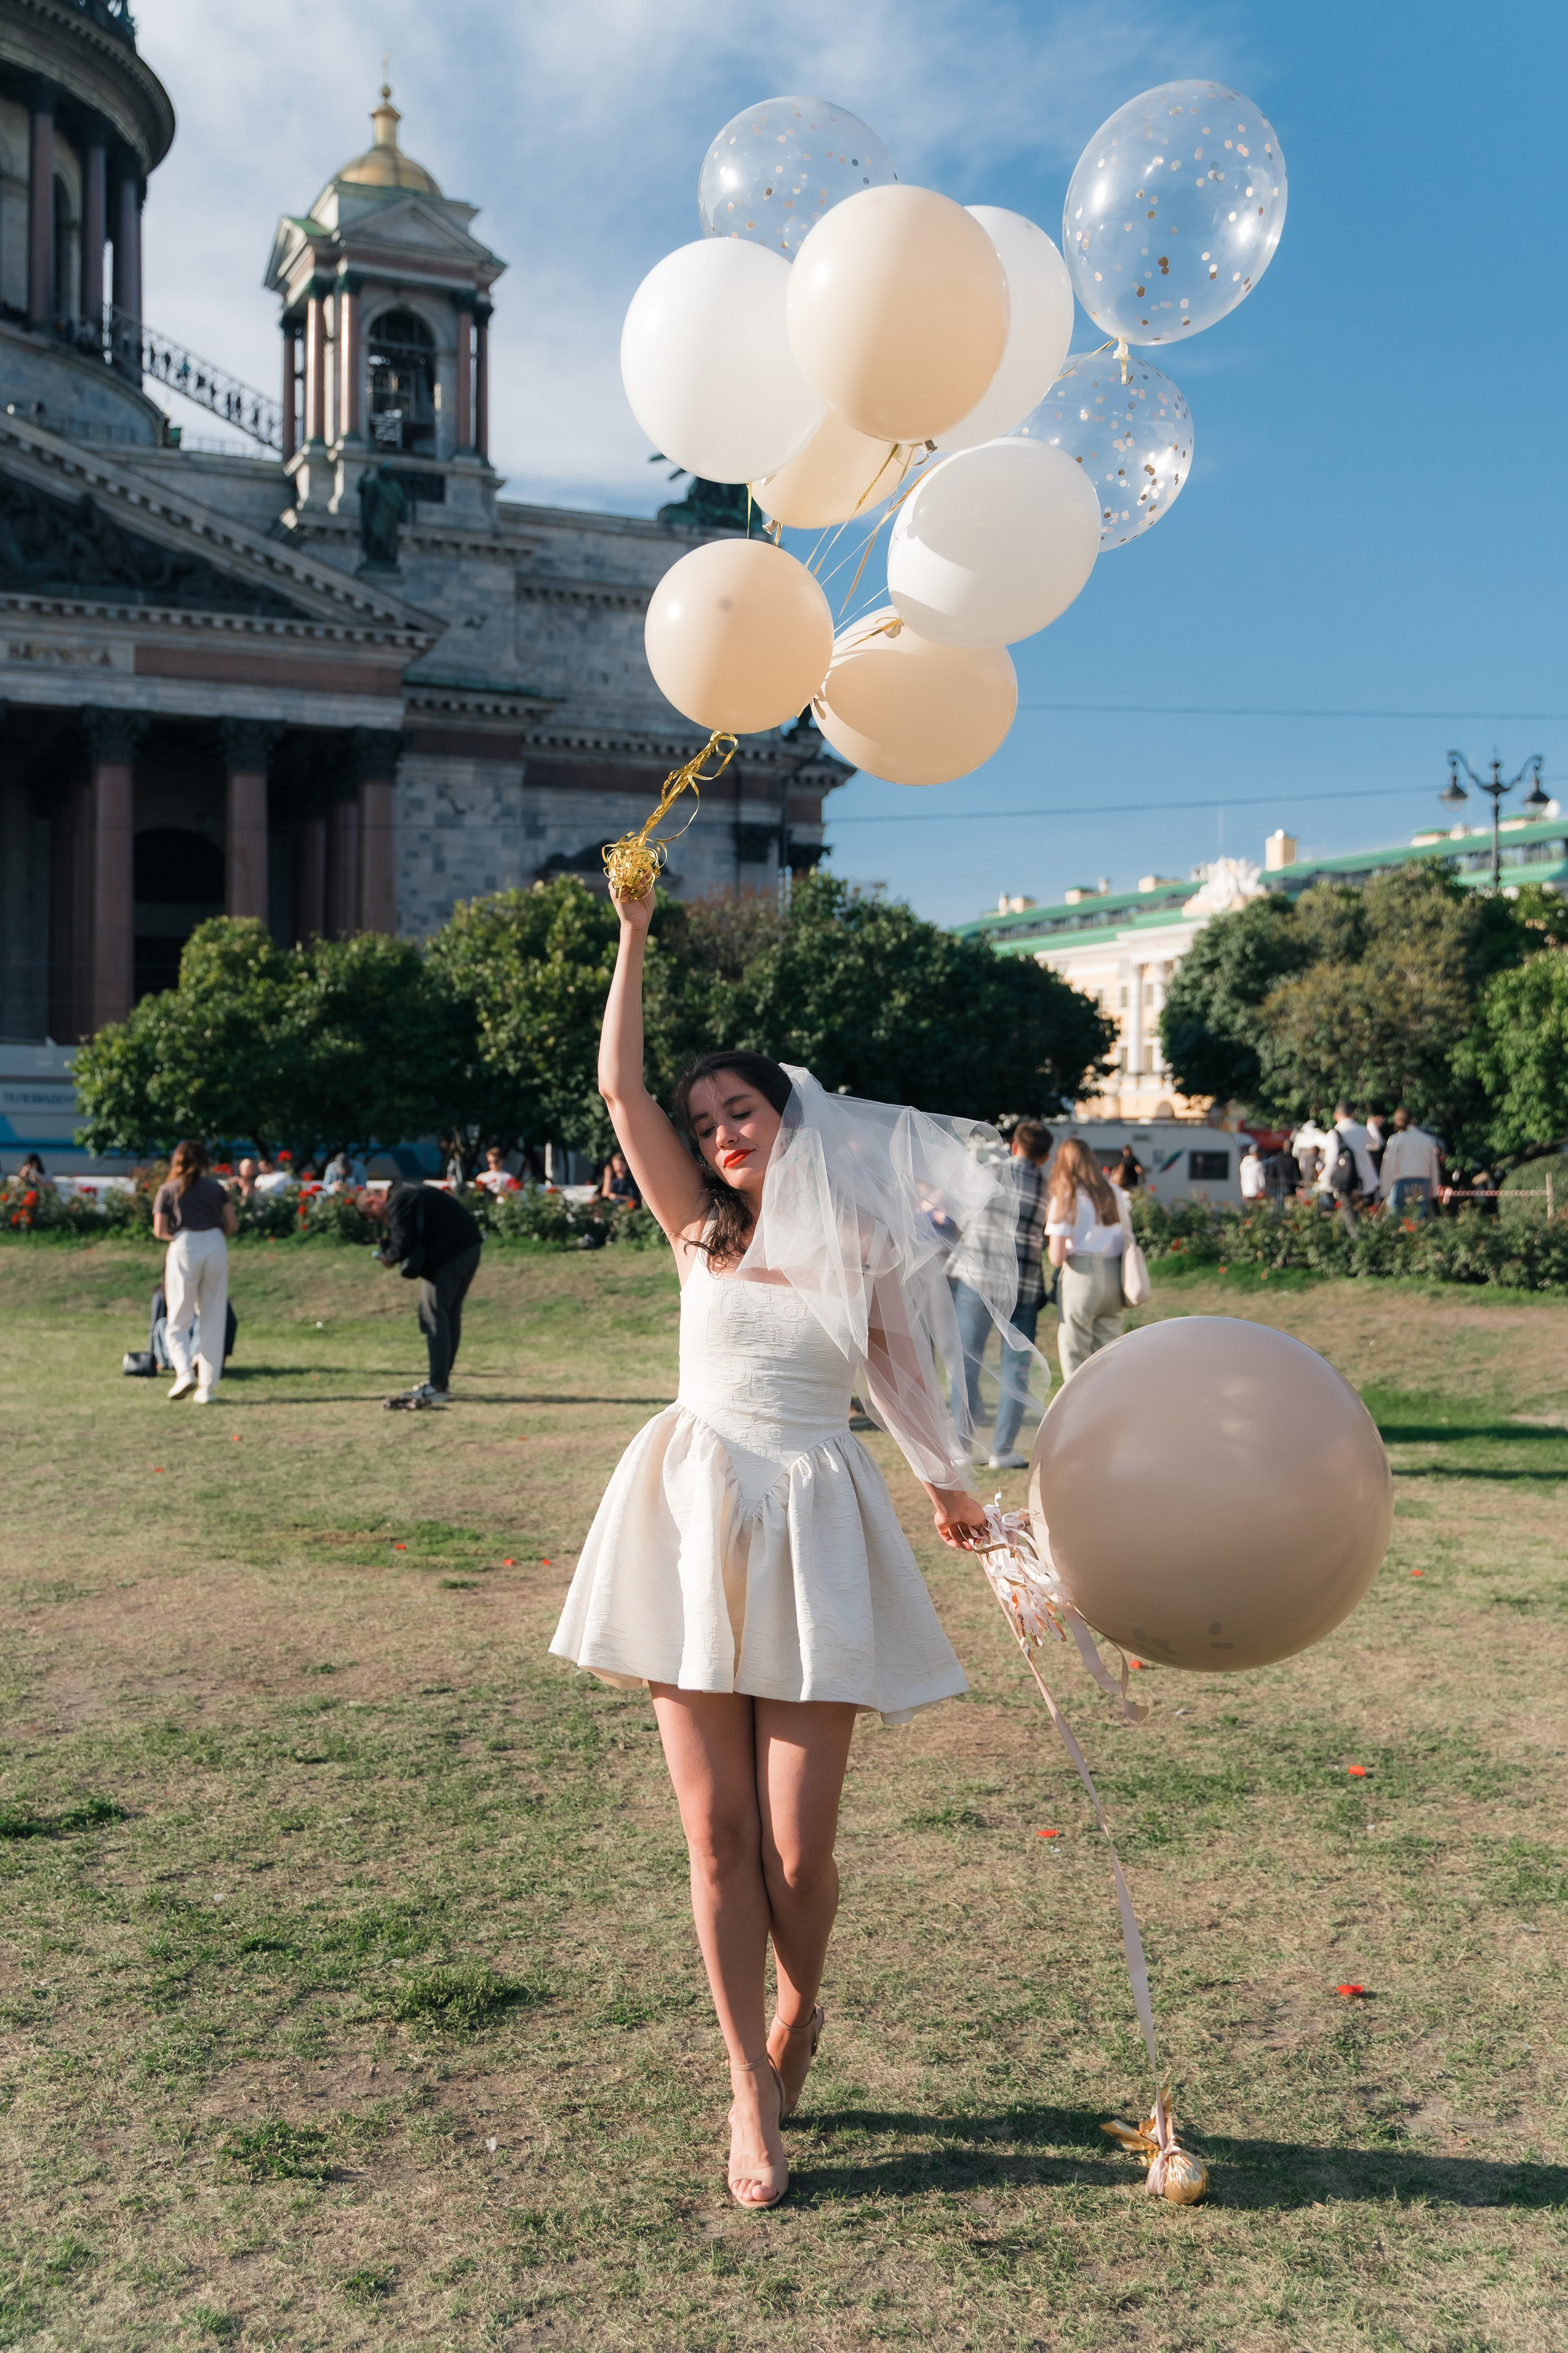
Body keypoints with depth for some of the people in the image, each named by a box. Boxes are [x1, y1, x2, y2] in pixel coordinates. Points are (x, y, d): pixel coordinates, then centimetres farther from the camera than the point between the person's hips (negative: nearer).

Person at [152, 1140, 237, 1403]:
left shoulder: (167, 1190, 6)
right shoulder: (215, 1187, 12)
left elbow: (160, 1231, -1)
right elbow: (233, 1225, 7)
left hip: (184, 1248, -2)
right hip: (216, 1247, 2)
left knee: (179, 1321, 8)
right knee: (213, 1321, 7)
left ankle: (184, 1372, -15)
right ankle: (207, 1387, 4)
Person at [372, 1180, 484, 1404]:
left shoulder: (397, 1203, -8)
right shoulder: (411, 1192, 23)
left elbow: (403, 1242, -14)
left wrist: (388, 1257, 5)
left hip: (448, 1256, -10)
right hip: (470, 1247, 10)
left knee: (434, 1317, -4)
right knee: (451, 1314, 17)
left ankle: (438, 1387, -4)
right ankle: (442, 1379, 25)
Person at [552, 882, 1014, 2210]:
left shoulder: (865, 1246, 3)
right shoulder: (701, 1231, 6)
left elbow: (906, 1372, 13)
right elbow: (620, 1088, -2)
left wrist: (950, 1483, 19)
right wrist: (633, 939, -5)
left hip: (814, 1535, -1)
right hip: (695, 1525, 2)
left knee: (798, 1849, -2)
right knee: (717, 1835, 3)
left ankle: (800, 2015, 31)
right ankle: (753, 2093, 19)